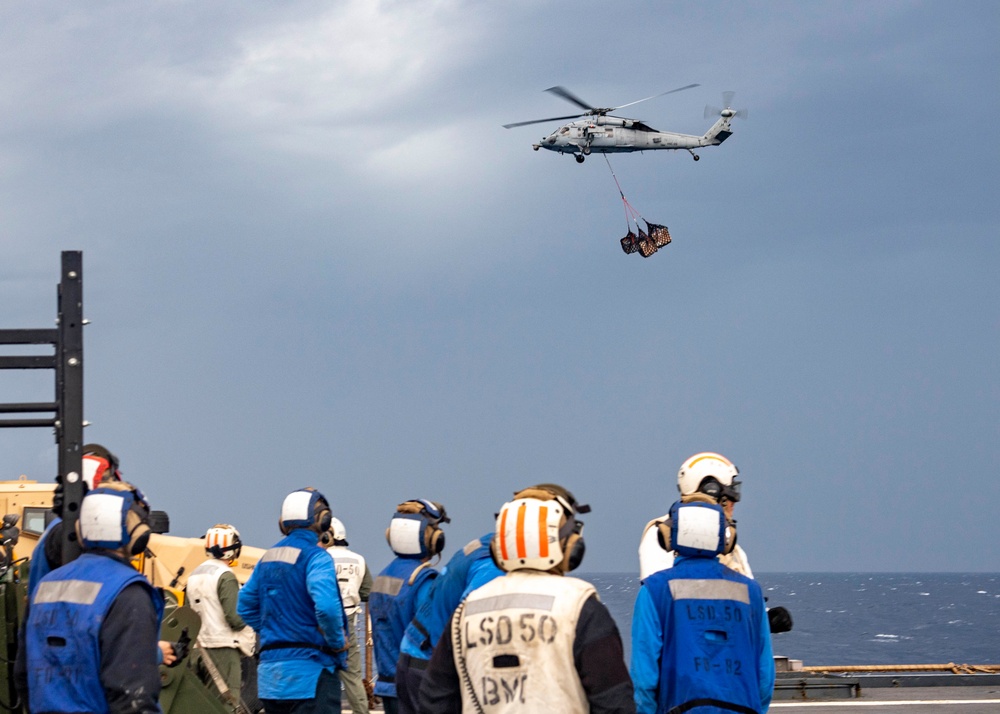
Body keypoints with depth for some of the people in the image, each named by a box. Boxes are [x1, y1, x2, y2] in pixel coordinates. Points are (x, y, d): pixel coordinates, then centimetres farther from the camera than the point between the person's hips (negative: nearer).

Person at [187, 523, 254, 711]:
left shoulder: (195, 575, 13)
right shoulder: (225, 576, -13)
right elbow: (234, 616, -18)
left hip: (202, 644, 8)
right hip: (223, 645, -8)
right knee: (227, 698, -9)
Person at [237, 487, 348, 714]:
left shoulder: (269, 558, 13)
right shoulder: (315, 557, -11)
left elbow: (245, 606, 18)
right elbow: (327, 607, -25)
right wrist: (338, 643, -10)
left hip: (270, 671, 8)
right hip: (309, 670, -8)